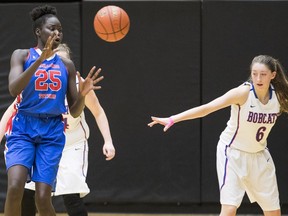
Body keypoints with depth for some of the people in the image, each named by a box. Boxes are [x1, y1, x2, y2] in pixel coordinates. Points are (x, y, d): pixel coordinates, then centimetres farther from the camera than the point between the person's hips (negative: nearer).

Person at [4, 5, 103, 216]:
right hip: (23, 128, -2)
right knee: (15, 188, -24)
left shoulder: (67, 65, 11)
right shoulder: (22, 55, 2)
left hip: (52, 132, 2)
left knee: (43, 198, -8)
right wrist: (40, 60, -26)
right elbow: (13, 89, -18)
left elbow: (75, 112, 11)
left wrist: (83, 94, -11)